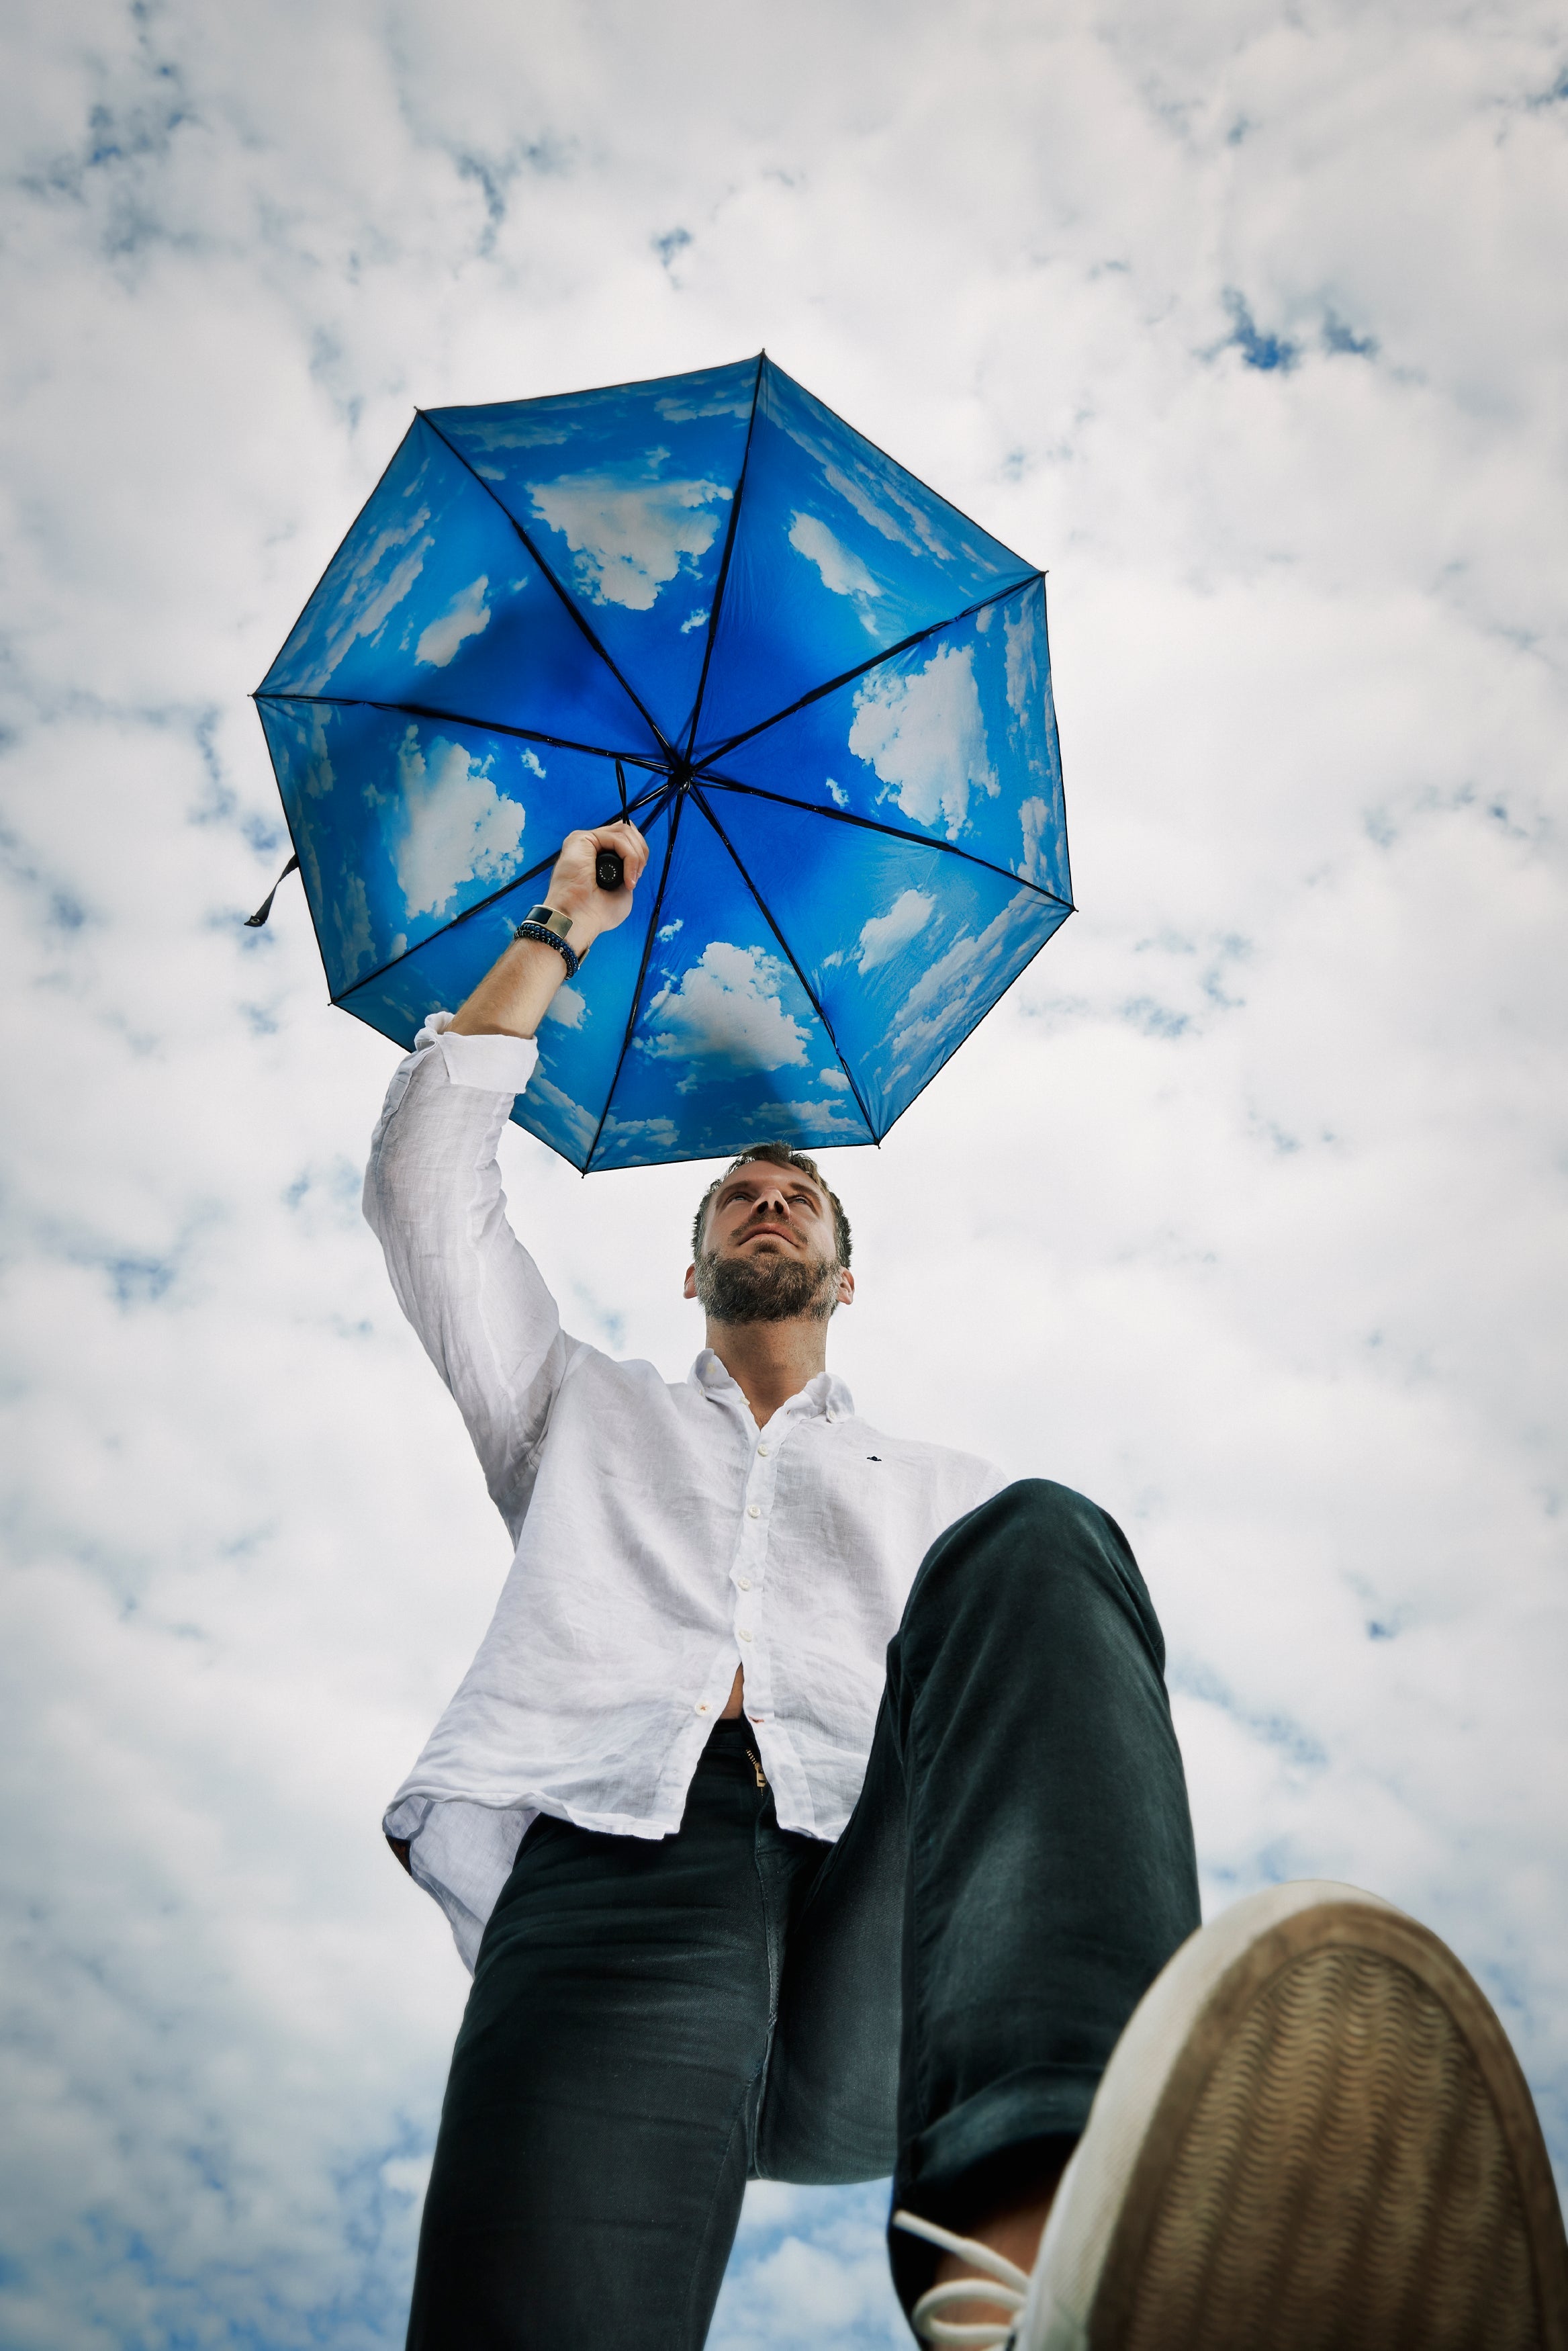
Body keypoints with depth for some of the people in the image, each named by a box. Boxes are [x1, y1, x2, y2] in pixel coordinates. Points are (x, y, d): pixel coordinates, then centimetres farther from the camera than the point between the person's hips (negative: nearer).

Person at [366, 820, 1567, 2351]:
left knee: (1032, 1543, -33)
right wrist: (560, 931, 34)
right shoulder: (585, 1414, 35)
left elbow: (1053, 1696, 19)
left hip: (878, 1925, 2)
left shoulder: (949, 1493, 35)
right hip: (616, 1864, -1)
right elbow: (425, 1168, 29)